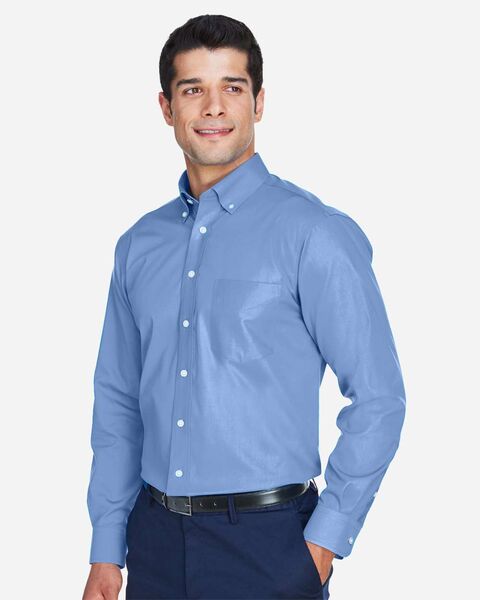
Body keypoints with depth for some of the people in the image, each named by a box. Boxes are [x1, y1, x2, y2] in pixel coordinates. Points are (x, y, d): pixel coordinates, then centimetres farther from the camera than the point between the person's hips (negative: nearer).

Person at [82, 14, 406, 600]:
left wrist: (325, 540, -9)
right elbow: (117, 404, 11)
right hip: (155, 538, 5)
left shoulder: (314, 234, -9)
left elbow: (378, 400, -9)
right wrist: (107, 551, 8)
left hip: (267, 544, -4)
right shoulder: (138, 245, 8)